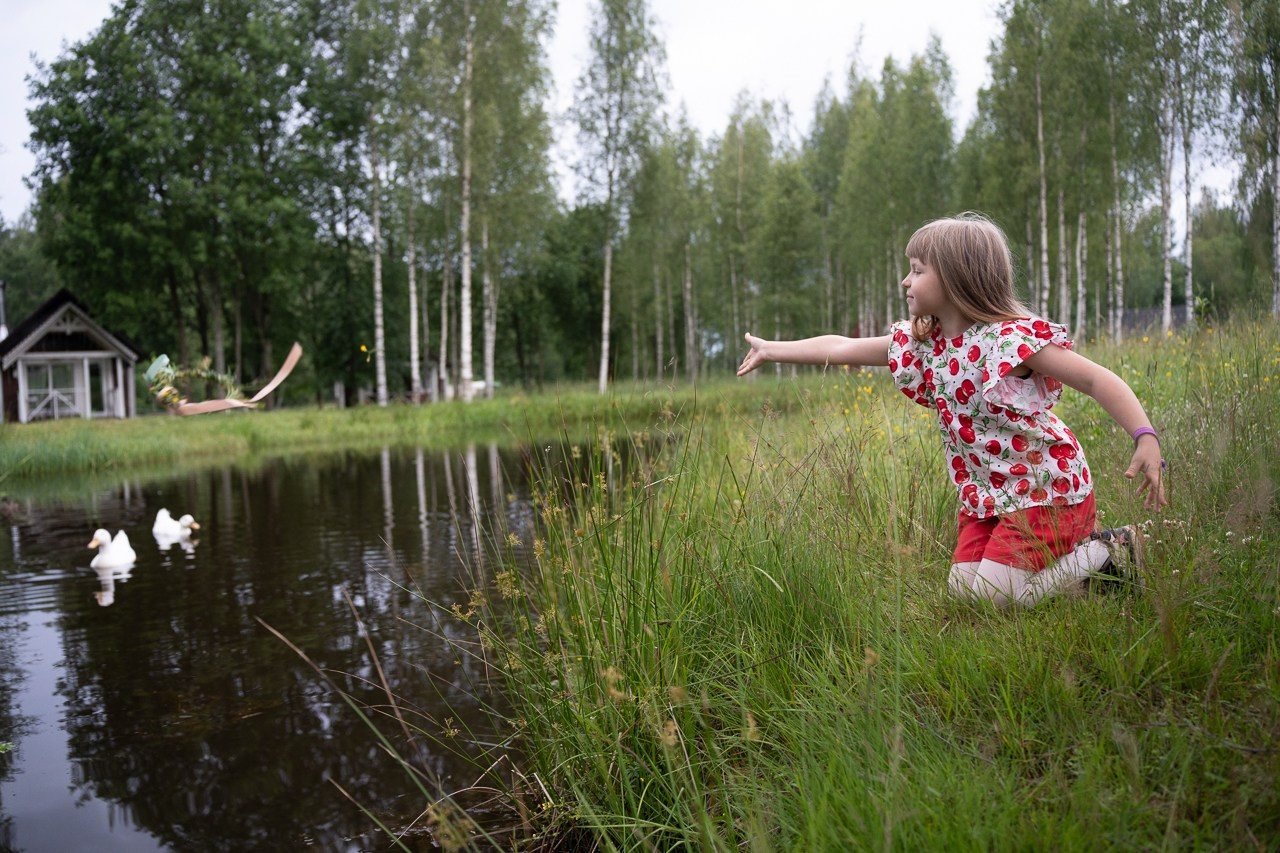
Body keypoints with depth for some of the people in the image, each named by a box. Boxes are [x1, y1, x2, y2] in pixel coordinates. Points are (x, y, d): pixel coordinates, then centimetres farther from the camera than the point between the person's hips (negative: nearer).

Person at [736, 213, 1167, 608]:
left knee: (991, 597, -12)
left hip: (1045, 489, -7)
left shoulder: (1011, 338, -21)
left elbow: (1097, 379, -21)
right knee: (962, 589, 2)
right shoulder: (920, 344, 0)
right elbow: (842, 347, 7)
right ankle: (1067, 546, 17)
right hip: (986, 495, 7)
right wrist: (771, 350, 12)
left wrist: (1146, 438, -33)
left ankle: (1106, 554, 6)